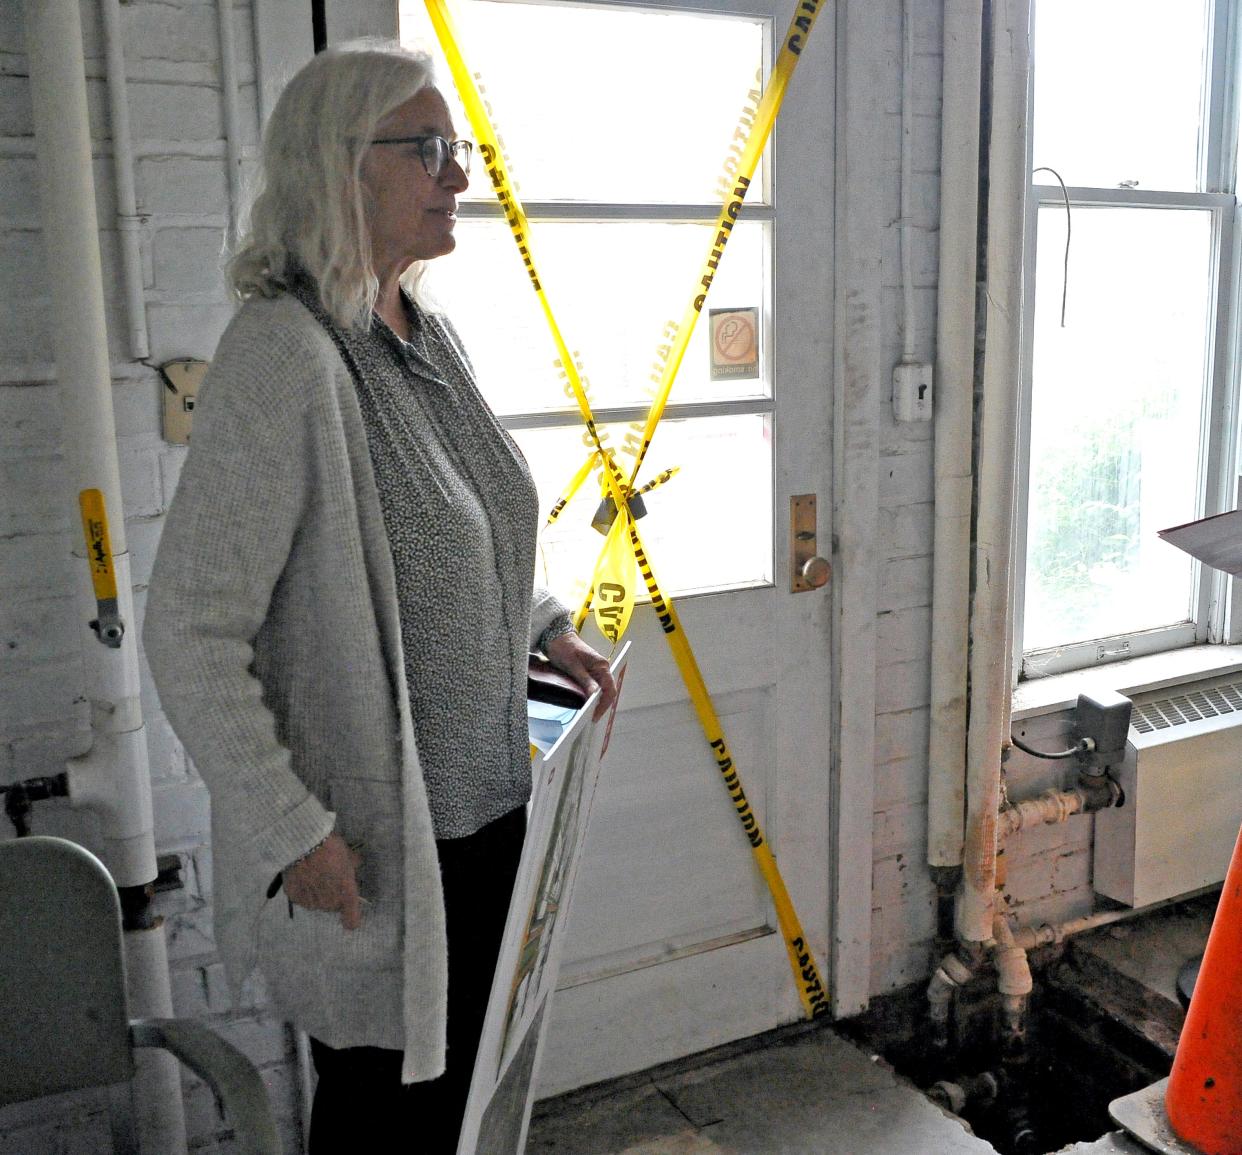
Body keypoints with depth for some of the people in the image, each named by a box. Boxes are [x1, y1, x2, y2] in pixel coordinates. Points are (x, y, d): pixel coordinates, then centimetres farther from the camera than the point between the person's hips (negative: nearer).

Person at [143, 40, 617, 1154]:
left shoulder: (429, 333, 5)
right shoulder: (284, 353, -22)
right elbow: (191, 629, -22)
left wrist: (542, 625, 11)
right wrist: (292, 831, -21)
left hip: (483, 800, 8)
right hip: (369, 840, -8)